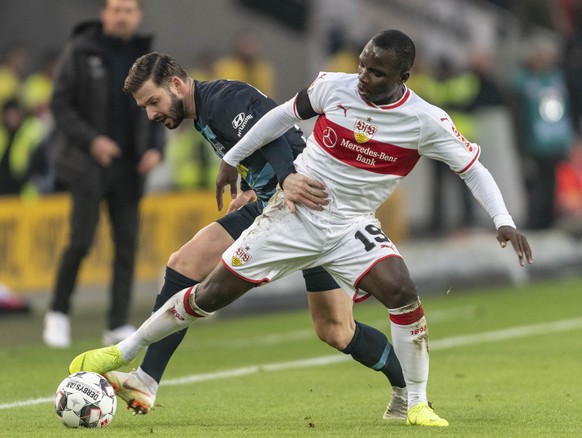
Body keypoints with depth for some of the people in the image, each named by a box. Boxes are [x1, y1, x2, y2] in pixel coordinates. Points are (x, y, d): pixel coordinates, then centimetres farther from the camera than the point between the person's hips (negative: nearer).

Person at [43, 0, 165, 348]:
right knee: (82, 241, -8)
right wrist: (90, 140, -17)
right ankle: (59, 312, 12)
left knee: (128, 244, 0)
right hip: (89, 163, -4)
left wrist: (155, 148, -2)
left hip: (130, 167, 4)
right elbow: (60, 105, -5)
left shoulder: (146, 58, 8)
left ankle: (119, 325, 5)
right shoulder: (80, 52, -4)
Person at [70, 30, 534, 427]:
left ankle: (417, 404, -11)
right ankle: (121, 353, 17)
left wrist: (504, 221, -23)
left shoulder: (426, 122, -15)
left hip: (352, 225, -1)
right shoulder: (333, 86, -11)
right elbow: (285, 114, 7)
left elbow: (474, 169, -9)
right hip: (293, 212, 1)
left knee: (402, 291, -27)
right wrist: (233, 159, 15)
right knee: (213, 293, 0)